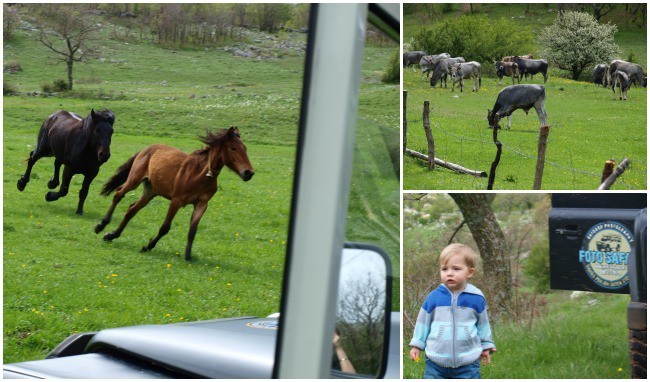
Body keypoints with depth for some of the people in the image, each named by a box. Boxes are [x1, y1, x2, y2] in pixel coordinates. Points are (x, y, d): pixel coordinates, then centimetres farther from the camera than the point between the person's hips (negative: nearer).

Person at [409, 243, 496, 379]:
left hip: (468, 362, 0)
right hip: (436, 361, 1)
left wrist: (486, 346, 17)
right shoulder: (434, 297, -4)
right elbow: (424, 321, 8)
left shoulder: (477, 298, -3)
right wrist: (417, 345, 10)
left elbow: (483, 324, 11)